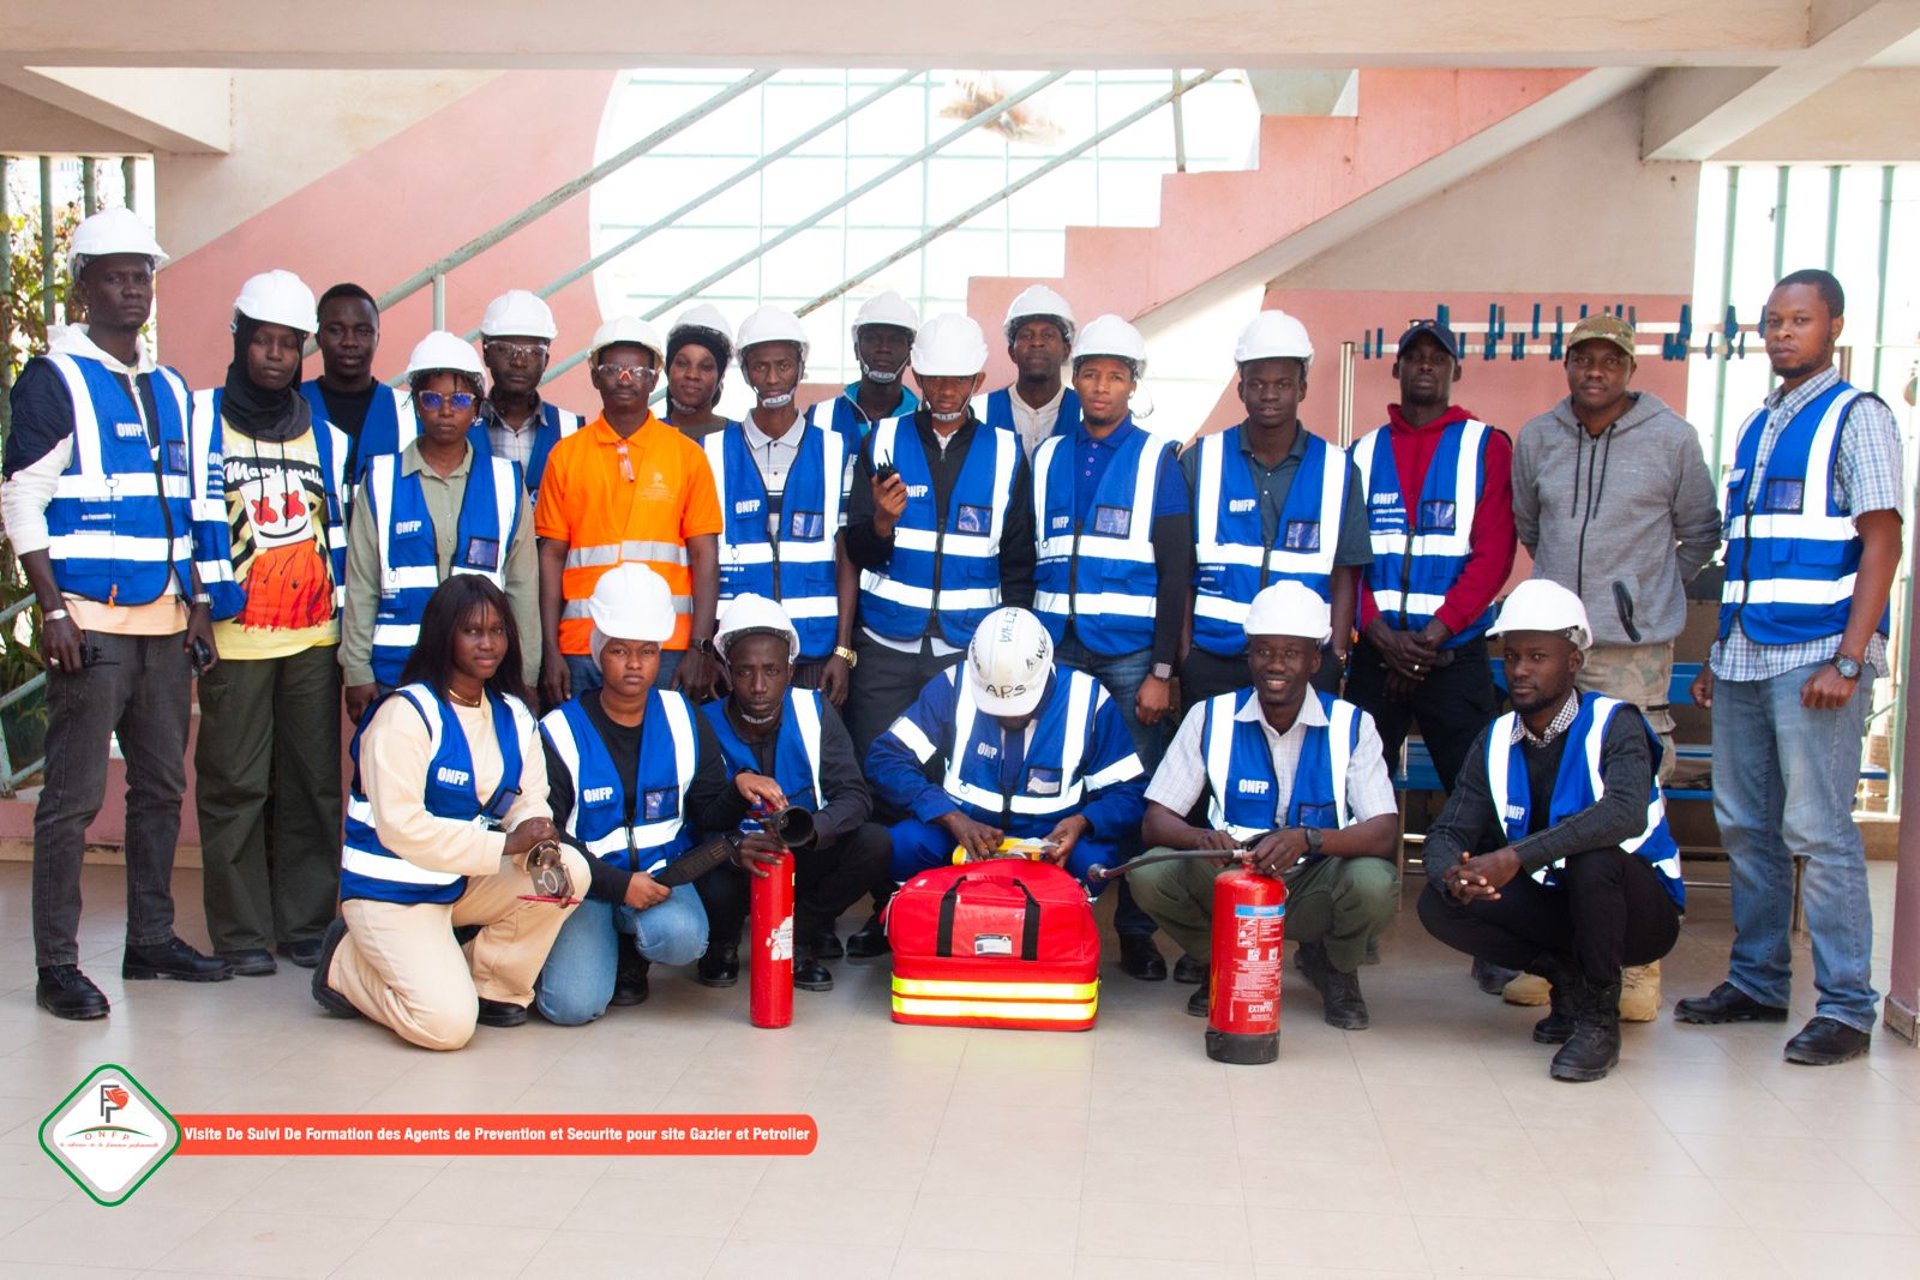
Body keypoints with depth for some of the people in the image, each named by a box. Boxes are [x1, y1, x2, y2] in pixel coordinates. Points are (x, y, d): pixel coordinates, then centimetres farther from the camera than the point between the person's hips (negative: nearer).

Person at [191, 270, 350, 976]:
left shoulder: (326, 434, 13)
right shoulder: (200, 419, 5)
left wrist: (344, 610, 13)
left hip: (314, 637, 3)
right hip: (234, 638, -3)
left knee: (313, 784, 5)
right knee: (234, 786, 0)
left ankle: (307, 924, 14)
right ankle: (241, 933, 8)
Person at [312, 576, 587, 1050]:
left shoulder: (514, 716, 6)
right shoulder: (406, 713, -17)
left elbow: (530, 805, 2)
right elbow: (400, 827, -24)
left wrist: (540, 847, -22)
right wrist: (504, 845, -26)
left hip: (467, 882, 7)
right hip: (393, 891, -7)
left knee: (569, 871, -18)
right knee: (447, 1024, -21)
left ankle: (492, 988, 1)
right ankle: (346, 967, 8)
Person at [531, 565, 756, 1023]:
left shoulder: (684, 720, 4)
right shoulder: (558, 733, -6)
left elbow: (710, 815, 4)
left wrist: (738, 791, -19)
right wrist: (619, 885, -19)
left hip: (661, 873, 2)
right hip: (587, 882, -2)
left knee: (681, 937, -32)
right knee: (573, 1004, -23)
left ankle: (633, 959, 6)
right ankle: (603, 942, 14)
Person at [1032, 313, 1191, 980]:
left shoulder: (1157, 460, 3)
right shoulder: (1046, 458, 12)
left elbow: (1176, 571, 0)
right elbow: (1021, 561, 14)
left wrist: (1162, 670, -6)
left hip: (1131, 656, -2)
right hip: (1057, 651, 3)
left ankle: (1135, 932, 11)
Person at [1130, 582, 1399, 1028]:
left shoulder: (1351, 725, -6)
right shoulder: (1211, 717, -3)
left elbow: (1384, 833, -15)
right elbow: (1155, 822, -6)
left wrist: (1308, 839, -35)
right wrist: (1201, 838, -31)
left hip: (1314, 891, -1)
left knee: (1375, 882, -32)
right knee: (1150, 873, -27)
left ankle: (1333, 967, 6)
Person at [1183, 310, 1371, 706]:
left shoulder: (1336, 470, 6)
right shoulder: (1201, 461, 5)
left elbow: (1344, 576, 6)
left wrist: (1337, 656, -2)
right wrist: (1181, 653, -2)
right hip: (1212, 661, 0)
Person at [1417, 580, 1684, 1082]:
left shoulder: (1613, 724, -16)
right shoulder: (1496, 741, 0)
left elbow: (1626, 812, -37)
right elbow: (1447, 832, -6)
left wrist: (1514, 857, -43)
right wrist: (1452, 876, -32)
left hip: (1639, 910, -5)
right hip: (1554, 906, 5)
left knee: (1593, 856, -37)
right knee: (1439, 905, -18)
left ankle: (1599, 1020, -17)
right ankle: (1568, 979, 4)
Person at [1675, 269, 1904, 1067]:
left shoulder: (1856, 417, -1)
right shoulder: (1756, 428, 17)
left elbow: (1882, 540, -8)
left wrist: (1849, 659, -16)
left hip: (1814, 659, -7)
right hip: (1744, 661, 7)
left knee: (1818, 833, -6)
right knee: (1746, 828, 10)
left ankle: (1845, 1008, 3)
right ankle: (1756, 982, 21)